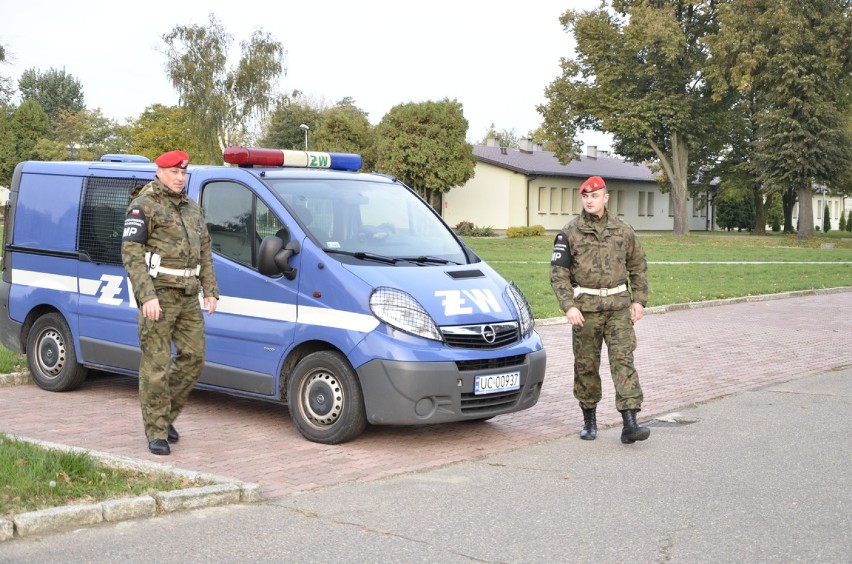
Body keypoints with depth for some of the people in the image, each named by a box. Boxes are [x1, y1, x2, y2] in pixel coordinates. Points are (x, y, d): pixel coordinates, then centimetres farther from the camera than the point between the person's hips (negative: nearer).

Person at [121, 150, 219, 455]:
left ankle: (166, 415, 23)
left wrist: (210, 291, 11)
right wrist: (147, 295, -20)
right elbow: (130, 252, -12)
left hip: (189, 297, 7)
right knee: (156, 365, -5)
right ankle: (157, 433, 3)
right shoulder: (144, 206, -4)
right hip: (158, 294, -7)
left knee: (193, 358, 6)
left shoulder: (192, 209, 18)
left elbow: (205, 252, 22)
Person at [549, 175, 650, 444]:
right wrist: (569, 306, -13)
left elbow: (638, 267, 16)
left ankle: (630, 424, -12)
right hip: (585, 307, -1)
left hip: (618, 306, 1)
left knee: (623, 360, -8)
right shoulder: (569, 233, 0)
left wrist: (638, 300, 7)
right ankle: (589, 421, 22)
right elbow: (558, 273, -3)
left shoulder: (623, 230, 7)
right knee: (586, 366, 7)